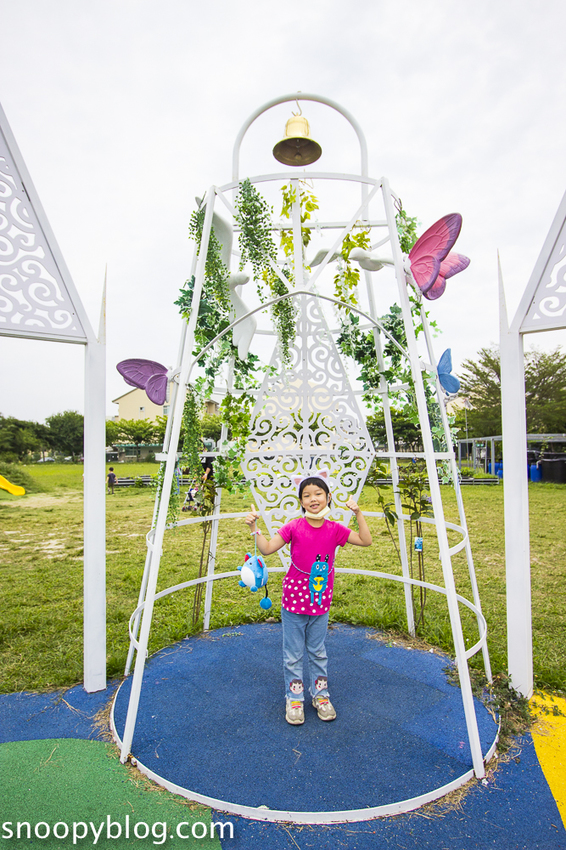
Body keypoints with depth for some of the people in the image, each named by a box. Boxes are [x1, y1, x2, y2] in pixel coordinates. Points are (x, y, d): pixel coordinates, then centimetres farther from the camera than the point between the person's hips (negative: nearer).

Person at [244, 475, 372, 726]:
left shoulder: (334, 529, -6)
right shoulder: (294, 527, -12)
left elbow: (366, 541, -4)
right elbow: (267, 549, -11)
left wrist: (358, 513, -12)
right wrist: (253, 527, -23)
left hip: (320, 603, 2)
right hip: (294, 600, -2)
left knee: (318, 652, 19)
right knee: (293, 654, 11)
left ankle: (320, 695, 37)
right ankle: (294, 699, 30)